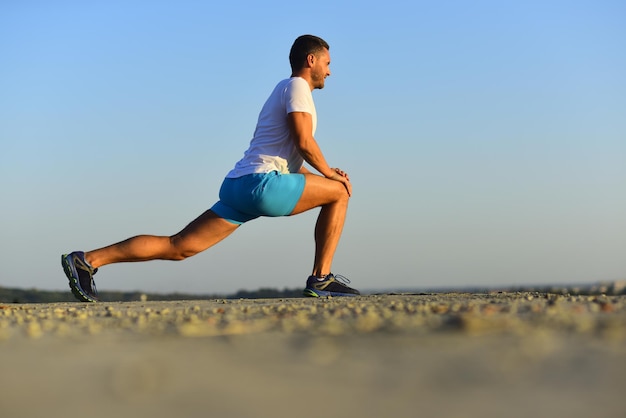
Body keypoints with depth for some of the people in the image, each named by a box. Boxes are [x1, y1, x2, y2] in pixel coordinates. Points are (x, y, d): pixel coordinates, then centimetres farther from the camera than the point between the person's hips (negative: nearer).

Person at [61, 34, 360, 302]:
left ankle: (87, 260, -5)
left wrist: (323, 176, 26)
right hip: (261, 183, -9)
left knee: (177, 247, 2)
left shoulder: (284, 91, 31)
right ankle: (321, 280, 1)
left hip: (238, 185, 9)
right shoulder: (297, 86, 1)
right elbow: (304, 142, -13)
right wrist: (330, 174, 2)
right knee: (339, 192, 2)